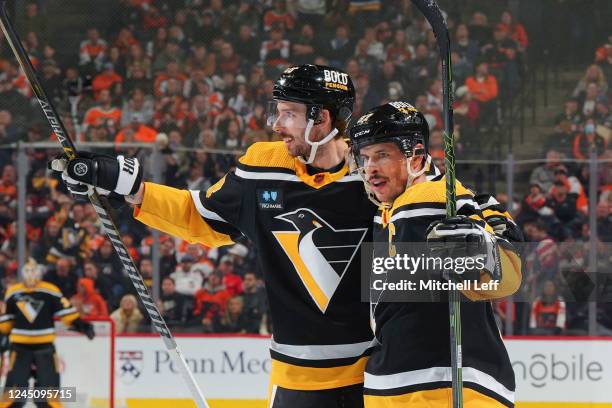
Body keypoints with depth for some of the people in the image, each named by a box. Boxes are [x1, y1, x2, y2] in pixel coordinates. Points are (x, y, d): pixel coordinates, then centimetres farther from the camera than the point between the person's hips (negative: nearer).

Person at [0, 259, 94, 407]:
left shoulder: (50, 292, -4)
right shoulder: (13, 293, 2)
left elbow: (66, 310, -4)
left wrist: (81, 325, -13)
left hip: (44, 344, -1)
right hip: (20, 345, 1)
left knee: (49, 381, -2)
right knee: (15, 383, -4)